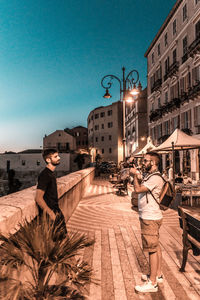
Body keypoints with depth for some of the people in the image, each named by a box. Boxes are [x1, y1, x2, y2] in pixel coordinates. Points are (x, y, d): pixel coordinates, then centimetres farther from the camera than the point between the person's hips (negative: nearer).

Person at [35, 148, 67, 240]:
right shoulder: (44, 175, -21)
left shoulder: (51, 173, 9)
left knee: (63, 236, 17)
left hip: (56, 210, 9)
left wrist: (56, 210, 16)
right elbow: (38, 198, -25)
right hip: (49, 213, -9)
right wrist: (50, 213, -20)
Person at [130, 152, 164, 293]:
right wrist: (136, 175, 9)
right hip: (148, 217, 10)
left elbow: (138, 189, -21)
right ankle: (158, 274, 34)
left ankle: (152, 283, 9)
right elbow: (140, 188, 18)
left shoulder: (155, 178, -20)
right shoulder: (149, 176, 13)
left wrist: (135, 175, -11)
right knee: (156, 246, 19)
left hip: (151, 219, -10)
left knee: (152, 249, -2)